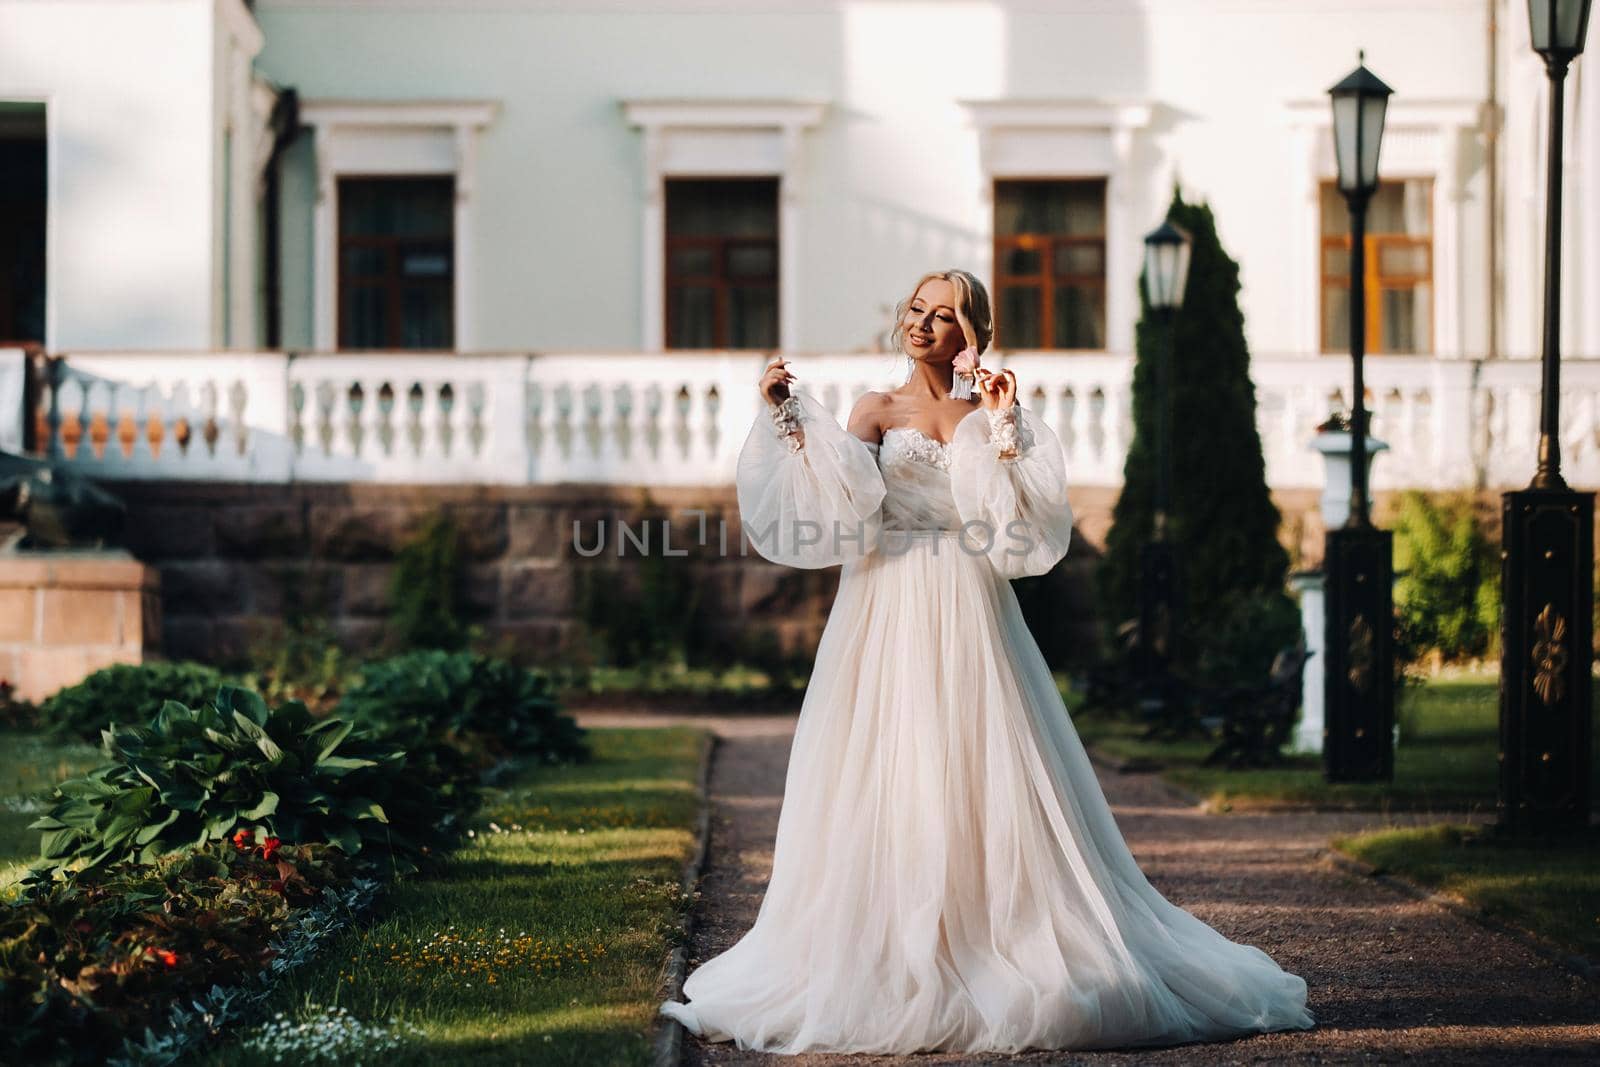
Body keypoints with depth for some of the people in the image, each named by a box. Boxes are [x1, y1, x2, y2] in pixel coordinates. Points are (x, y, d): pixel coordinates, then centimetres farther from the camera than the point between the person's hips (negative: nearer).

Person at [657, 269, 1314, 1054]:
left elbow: (1023, 524, -5)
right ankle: (894, 966, 2)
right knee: (892, 788, -2)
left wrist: (1003, 428, -10)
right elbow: (840, 504, -11)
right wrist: (790, 419, -17)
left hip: (970, 619, 1)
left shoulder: (990, 415, 10)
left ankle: (1007, 954, 4)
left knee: (986, 789, -2)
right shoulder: (877, 412, 7)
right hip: (892, 624, -1)